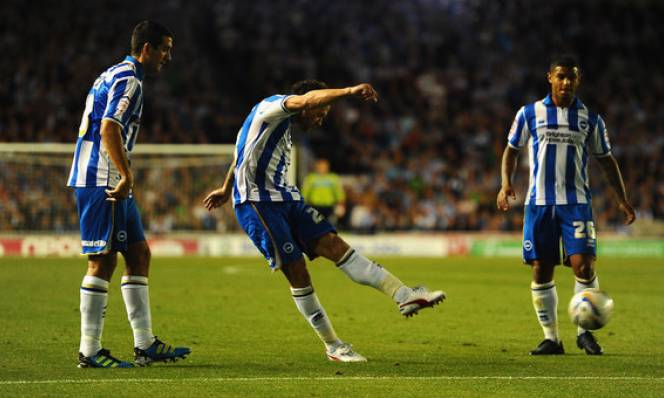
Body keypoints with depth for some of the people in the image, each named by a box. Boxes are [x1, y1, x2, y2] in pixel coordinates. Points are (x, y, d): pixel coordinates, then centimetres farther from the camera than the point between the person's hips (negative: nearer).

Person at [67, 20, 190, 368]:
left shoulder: (114, 75, 21)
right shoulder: (128, 79, -11)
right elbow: (109, 129, -23)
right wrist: (126, 176, -25)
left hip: (109, 182, 11)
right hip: (102, 182, -11)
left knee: (139, 254, 11)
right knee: (103, 261, -8)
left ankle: (144, 345, 12)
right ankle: (89, 351, -5)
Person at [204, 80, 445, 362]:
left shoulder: (283, 125, 21)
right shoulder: (272, 107, -7)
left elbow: (242, 155, 35)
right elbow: (308, 99, -28)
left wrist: (225, 189, 48)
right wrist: (349, 91, -41)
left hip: (284, 198, 9)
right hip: (256, 201, -9)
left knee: (333, 244, -7)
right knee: (296, 270, -12)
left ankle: (404, 295, -19)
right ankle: (333, 347, -5)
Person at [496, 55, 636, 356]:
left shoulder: (590, 119, 7)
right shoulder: (529, 114, 5)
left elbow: (606, 160, 15)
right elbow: (512, 150, 13)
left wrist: (621, 199, 7)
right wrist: (506, 184, -3)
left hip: (576, 203, 0)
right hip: (539, 203, 0)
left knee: (583, 265, -14)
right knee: (541, 271, 0)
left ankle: (584, 331, 2)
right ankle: (551, 338, 10)